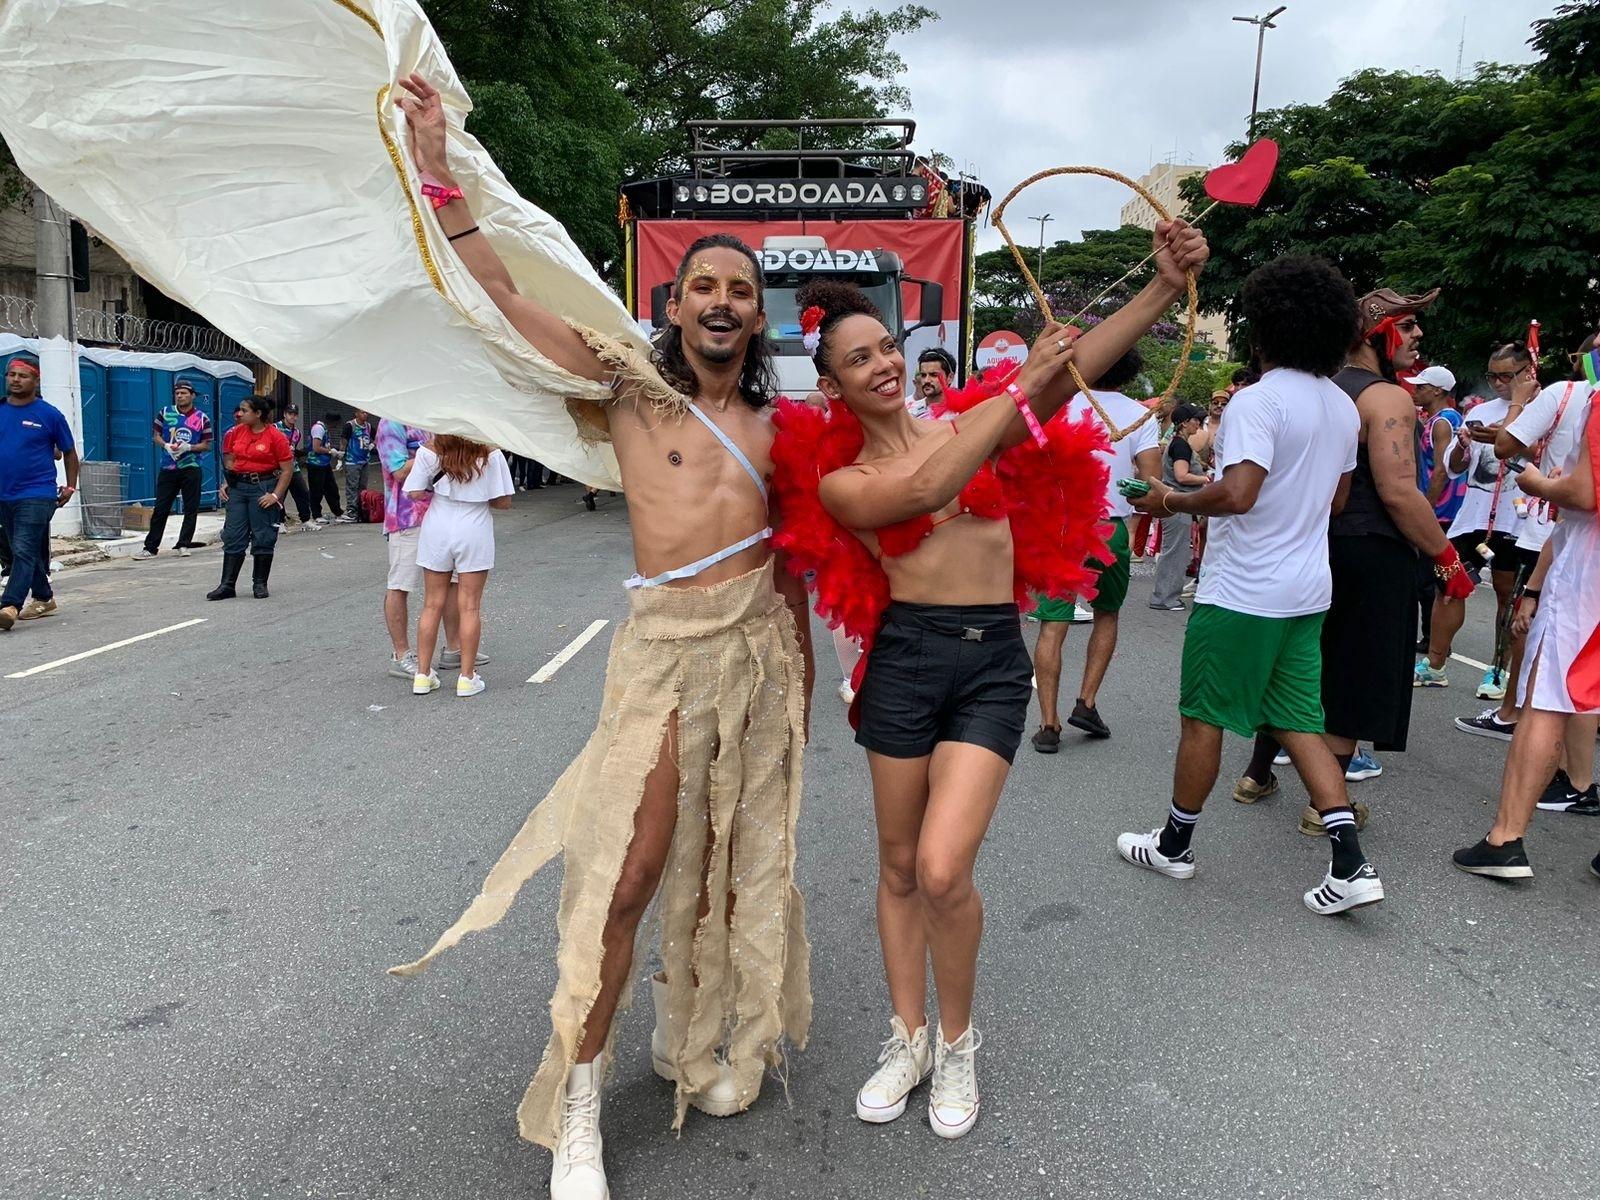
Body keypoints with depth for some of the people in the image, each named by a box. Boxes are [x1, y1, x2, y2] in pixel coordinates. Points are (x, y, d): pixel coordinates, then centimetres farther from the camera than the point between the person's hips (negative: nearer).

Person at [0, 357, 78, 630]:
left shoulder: (50, 415, -3)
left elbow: (70, 453, 5)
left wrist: (70, 487, 3)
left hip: (36, 496, -6)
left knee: (24, 551, -14)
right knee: (28, 551, 15)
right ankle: (43, 599, 28)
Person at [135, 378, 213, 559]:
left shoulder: (202, 419, 2)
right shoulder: (165, 413, 7)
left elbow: (206, 445, 3)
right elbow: (156, 436, 12)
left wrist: (188, 447, -14)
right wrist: (166, 445, -8)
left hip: (190, 469, -1)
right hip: (167, 468, 1)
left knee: (191, 509, 1)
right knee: (160, 508, 2)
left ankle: (183, 545, 12)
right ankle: (150, 547, 6)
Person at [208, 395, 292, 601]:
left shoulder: (276, 436, -9)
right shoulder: (237, 432, 8)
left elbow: (287, 469, -9)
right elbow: (230, 461, 17)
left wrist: (276, 495, -15)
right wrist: (225, 484, 4)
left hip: (263, 488, -5)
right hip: (238, 487, 5)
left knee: (263, 538, 2)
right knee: (233, 536, 4)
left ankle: (260, 584, 14)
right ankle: (227, 585, 8)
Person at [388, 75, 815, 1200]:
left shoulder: (775, 426, 12)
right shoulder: (635, 384, 1)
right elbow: (507, 292, -5)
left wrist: (803, 671, 16)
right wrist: (439, 171, -11)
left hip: (765, 651, 5)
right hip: (669, 645, -4)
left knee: (737, 862, 12)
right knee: (628, 871, -8)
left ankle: (698, 1035, 35)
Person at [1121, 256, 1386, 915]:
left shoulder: (1258, 400, -17)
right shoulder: (1343, 407, 10)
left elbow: (1238, 493, -28)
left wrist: (1171, 501, -13)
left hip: (1242, 591, -8)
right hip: (1308, 588, 8)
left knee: (1203, 716, 6)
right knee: (1298, 720, 12)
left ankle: (1175, 843, 21)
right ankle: (1350, 863, 5)